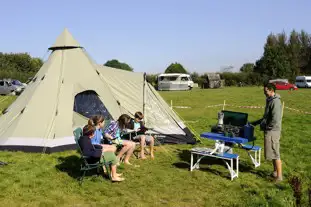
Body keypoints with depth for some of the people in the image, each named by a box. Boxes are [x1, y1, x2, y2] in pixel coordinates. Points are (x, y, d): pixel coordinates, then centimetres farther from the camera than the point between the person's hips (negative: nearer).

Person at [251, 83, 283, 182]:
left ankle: (279, 176, 4)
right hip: (269, 131, 10)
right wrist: (256, 122, 20)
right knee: (273, 153, 16)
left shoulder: (275, 102, -18)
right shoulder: (270, 100, 14)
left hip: (272, 131, -10)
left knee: (275, 154, -4)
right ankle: (275, 172, 27)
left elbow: (275, 120, -24)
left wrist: (267, 127, -13)